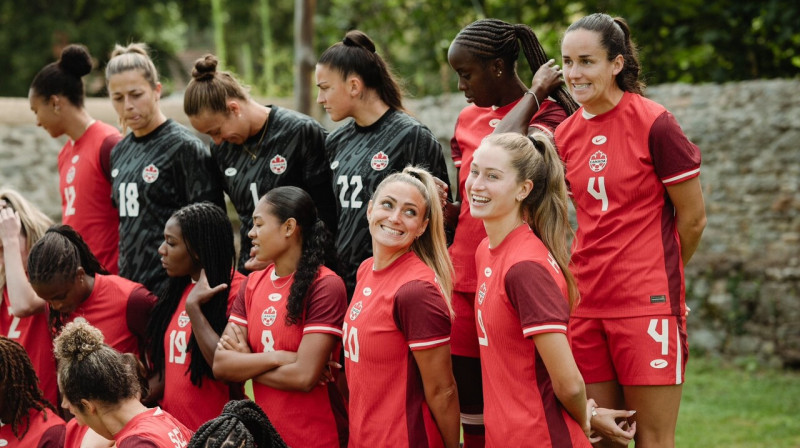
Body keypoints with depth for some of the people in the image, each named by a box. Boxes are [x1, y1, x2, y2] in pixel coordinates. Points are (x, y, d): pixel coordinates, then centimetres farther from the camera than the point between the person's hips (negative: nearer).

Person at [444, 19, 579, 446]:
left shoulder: (548, 113, -4)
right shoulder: (467, 120, 15)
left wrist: (536, 93, -14)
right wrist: (442, 208, 1)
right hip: (466, 278, 6)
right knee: (470, 408, 4)